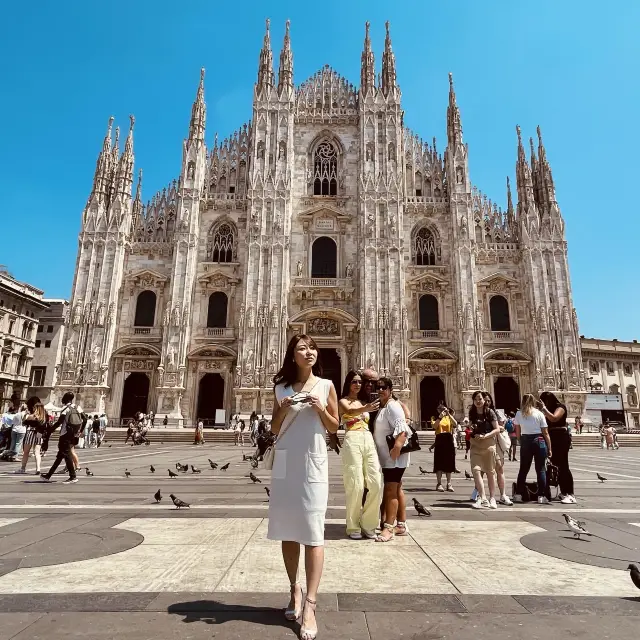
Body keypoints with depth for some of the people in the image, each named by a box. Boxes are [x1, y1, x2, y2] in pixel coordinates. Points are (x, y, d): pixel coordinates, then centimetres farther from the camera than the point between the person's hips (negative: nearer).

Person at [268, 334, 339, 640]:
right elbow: (274, 429, 10)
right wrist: (283, 410, -9)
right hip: (285, 464, 3)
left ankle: (310, 605, 2)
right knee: (287, 530, 10)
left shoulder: (326, 385, 2)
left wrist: (320, 409, -11)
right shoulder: (281, 387, 6)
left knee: (313, 533, -4)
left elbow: (334, 427, 7)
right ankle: (294, 589, 27)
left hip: (314, 464, -2)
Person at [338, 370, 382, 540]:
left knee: (376, 483, -4)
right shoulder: (343, 401, 7)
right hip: (352, 440, -5)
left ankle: (368, 525, 11)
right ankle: (353, 526, 7)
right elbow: (350, 411, -17)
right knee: (355, 485, -8)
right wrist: (366, 409, -36)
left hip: (369, 440, 5)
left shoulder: (363, 402, 24)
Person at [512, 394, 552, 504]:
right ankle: (541, 496, 5)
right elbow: (545, 433, 0)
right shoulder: (539, 414, 1)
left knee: (523, 469, 10)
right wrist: (549, 448, 5)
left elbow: (517, 432, 5)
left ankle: (518, 495, 11)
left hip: (525, 441, 2)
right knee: (541, 469, 6)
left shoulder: (519, 414, 5)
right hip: (539, 441, -2)